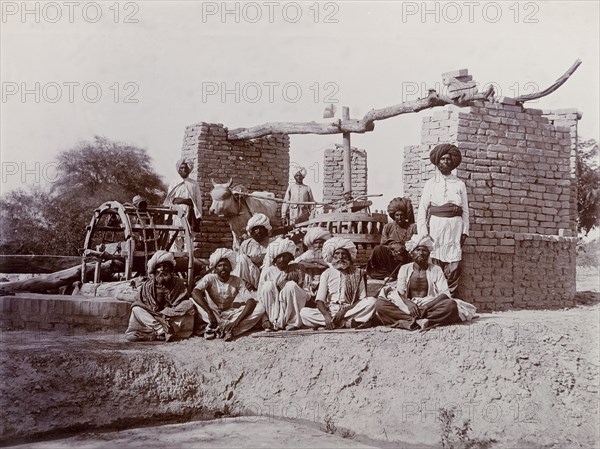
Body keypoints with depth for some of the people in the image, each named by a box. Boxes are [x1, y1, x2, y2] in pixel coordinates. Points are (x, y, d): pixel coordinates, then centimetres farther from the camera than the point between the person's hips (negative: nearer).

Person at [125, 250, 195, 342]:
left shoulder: (178, 283, 1)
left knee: (189, 305, -24)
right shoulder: (148, 286, 1)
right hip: (152, 319, 0)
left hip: (175, 320, 0)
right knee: (136, 309, -19)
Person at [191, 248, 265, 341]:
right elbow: (195, 292, -28)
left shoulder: (236, 281, -5)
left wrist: (237, 321, -32)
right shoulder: (210, 278, -9)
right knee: (193, 301, -28)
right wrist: (210, 313, -40)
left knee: (260, 309, -21)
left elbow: (251, 301, -16)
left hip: (229, 314, 2)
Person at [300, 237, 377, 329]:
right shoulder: (327, 274, 10)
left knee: (372, 302, -26)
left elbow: (362, 299, 1)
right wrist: (326, 316, -21)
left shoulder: (357, 273, 9)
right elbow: (320, 300, 0)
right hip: (329, 311, 1)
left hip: (350, 310, -1)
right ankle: (348, 323, -27)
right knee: (304, 312, -27)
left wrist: (344, 311, -15)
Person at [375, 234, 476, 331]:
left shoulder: (436, 270, 10)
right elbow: (399, 293, 2)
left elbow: (444, 293, -2)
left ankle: (413, 322, -34)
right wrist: (408, 303, -21)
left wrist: (429, 305, -20)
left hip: (431, 306, 0)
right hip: (407, 306, 0)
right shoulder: (404, 269, 12)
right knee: (380, 303, -26)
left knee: (451, 304, -31)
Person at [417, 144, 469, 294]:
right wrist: (423, 233, -6)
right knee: (435, 264, -4)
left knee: (454, 266, -4)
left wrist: (465, 231, 2)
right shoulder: (430, 184, 6)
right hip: (436, 226, -1)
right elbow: (422, 209, 2)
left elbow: (465, 210, 10)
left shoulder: (459, 184, 11)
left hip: (455, 227, 1)